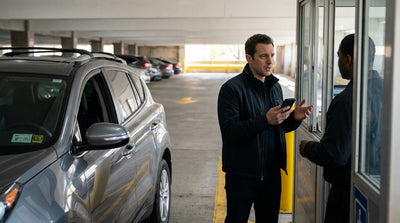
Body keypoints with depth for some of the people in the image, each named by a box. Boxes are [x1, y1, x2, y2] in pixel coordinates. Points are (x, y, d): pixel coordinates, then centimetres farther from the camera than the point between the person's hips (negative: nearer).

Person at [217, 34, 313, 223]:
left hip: (271, 172, 6)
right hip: (242, 174, -6)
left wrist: (295, 118, -4)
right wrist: (265, 120, -29)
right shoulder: (232, 88, -12)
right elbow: (229, 130, -21)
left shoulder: (275, 87, 10)